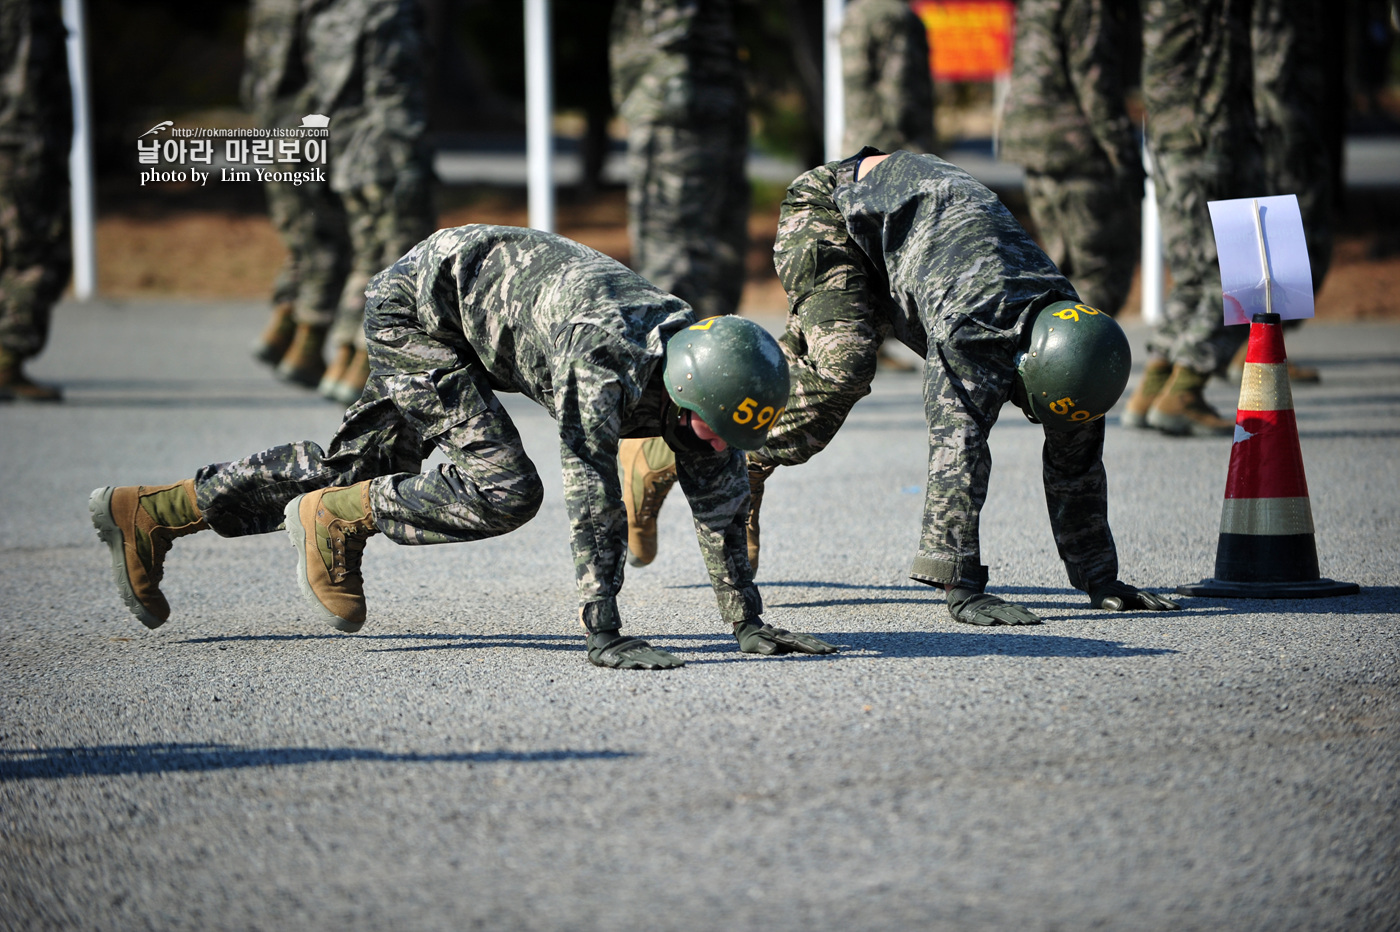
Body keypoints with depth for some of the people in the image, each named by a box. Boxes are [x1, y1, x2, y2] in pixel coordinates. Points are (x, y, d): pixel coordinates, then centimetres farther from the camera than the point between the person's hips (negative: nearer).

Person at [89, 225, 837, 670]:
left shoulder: (696, 361, -13)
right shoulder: (607, 363, -36)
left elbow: (721, 502, -7)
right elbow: (591, 497, -38)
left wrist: (747, 624, -8)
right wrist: (603, 635, -39)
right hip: (417, 303, -8)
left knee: (355, 465, 16)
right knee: (503, 490, -19)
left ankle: (150, 513, 25)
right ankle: (333, 523, 0)